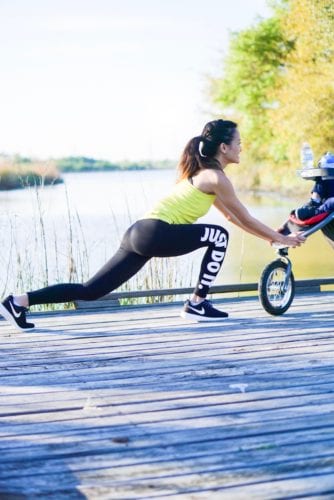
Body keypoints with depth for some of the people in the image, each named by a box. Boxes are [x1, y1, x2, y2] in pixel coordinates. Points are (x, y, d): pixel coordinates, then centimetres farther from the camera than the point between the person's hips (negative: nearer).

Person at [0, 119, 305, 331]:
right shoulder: (216, 177, -3)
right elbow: (245, 218, 3)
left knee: (91, 291, 5)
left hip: (141, 232, 9)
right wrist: (281, 239, 14)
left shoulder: (201, 172, 25)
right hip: (154, 233, -9)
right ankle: (197, 304, 2)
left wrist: (272, 235, 35)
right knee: (218, 236, -4)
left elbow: (233, 216, 33)